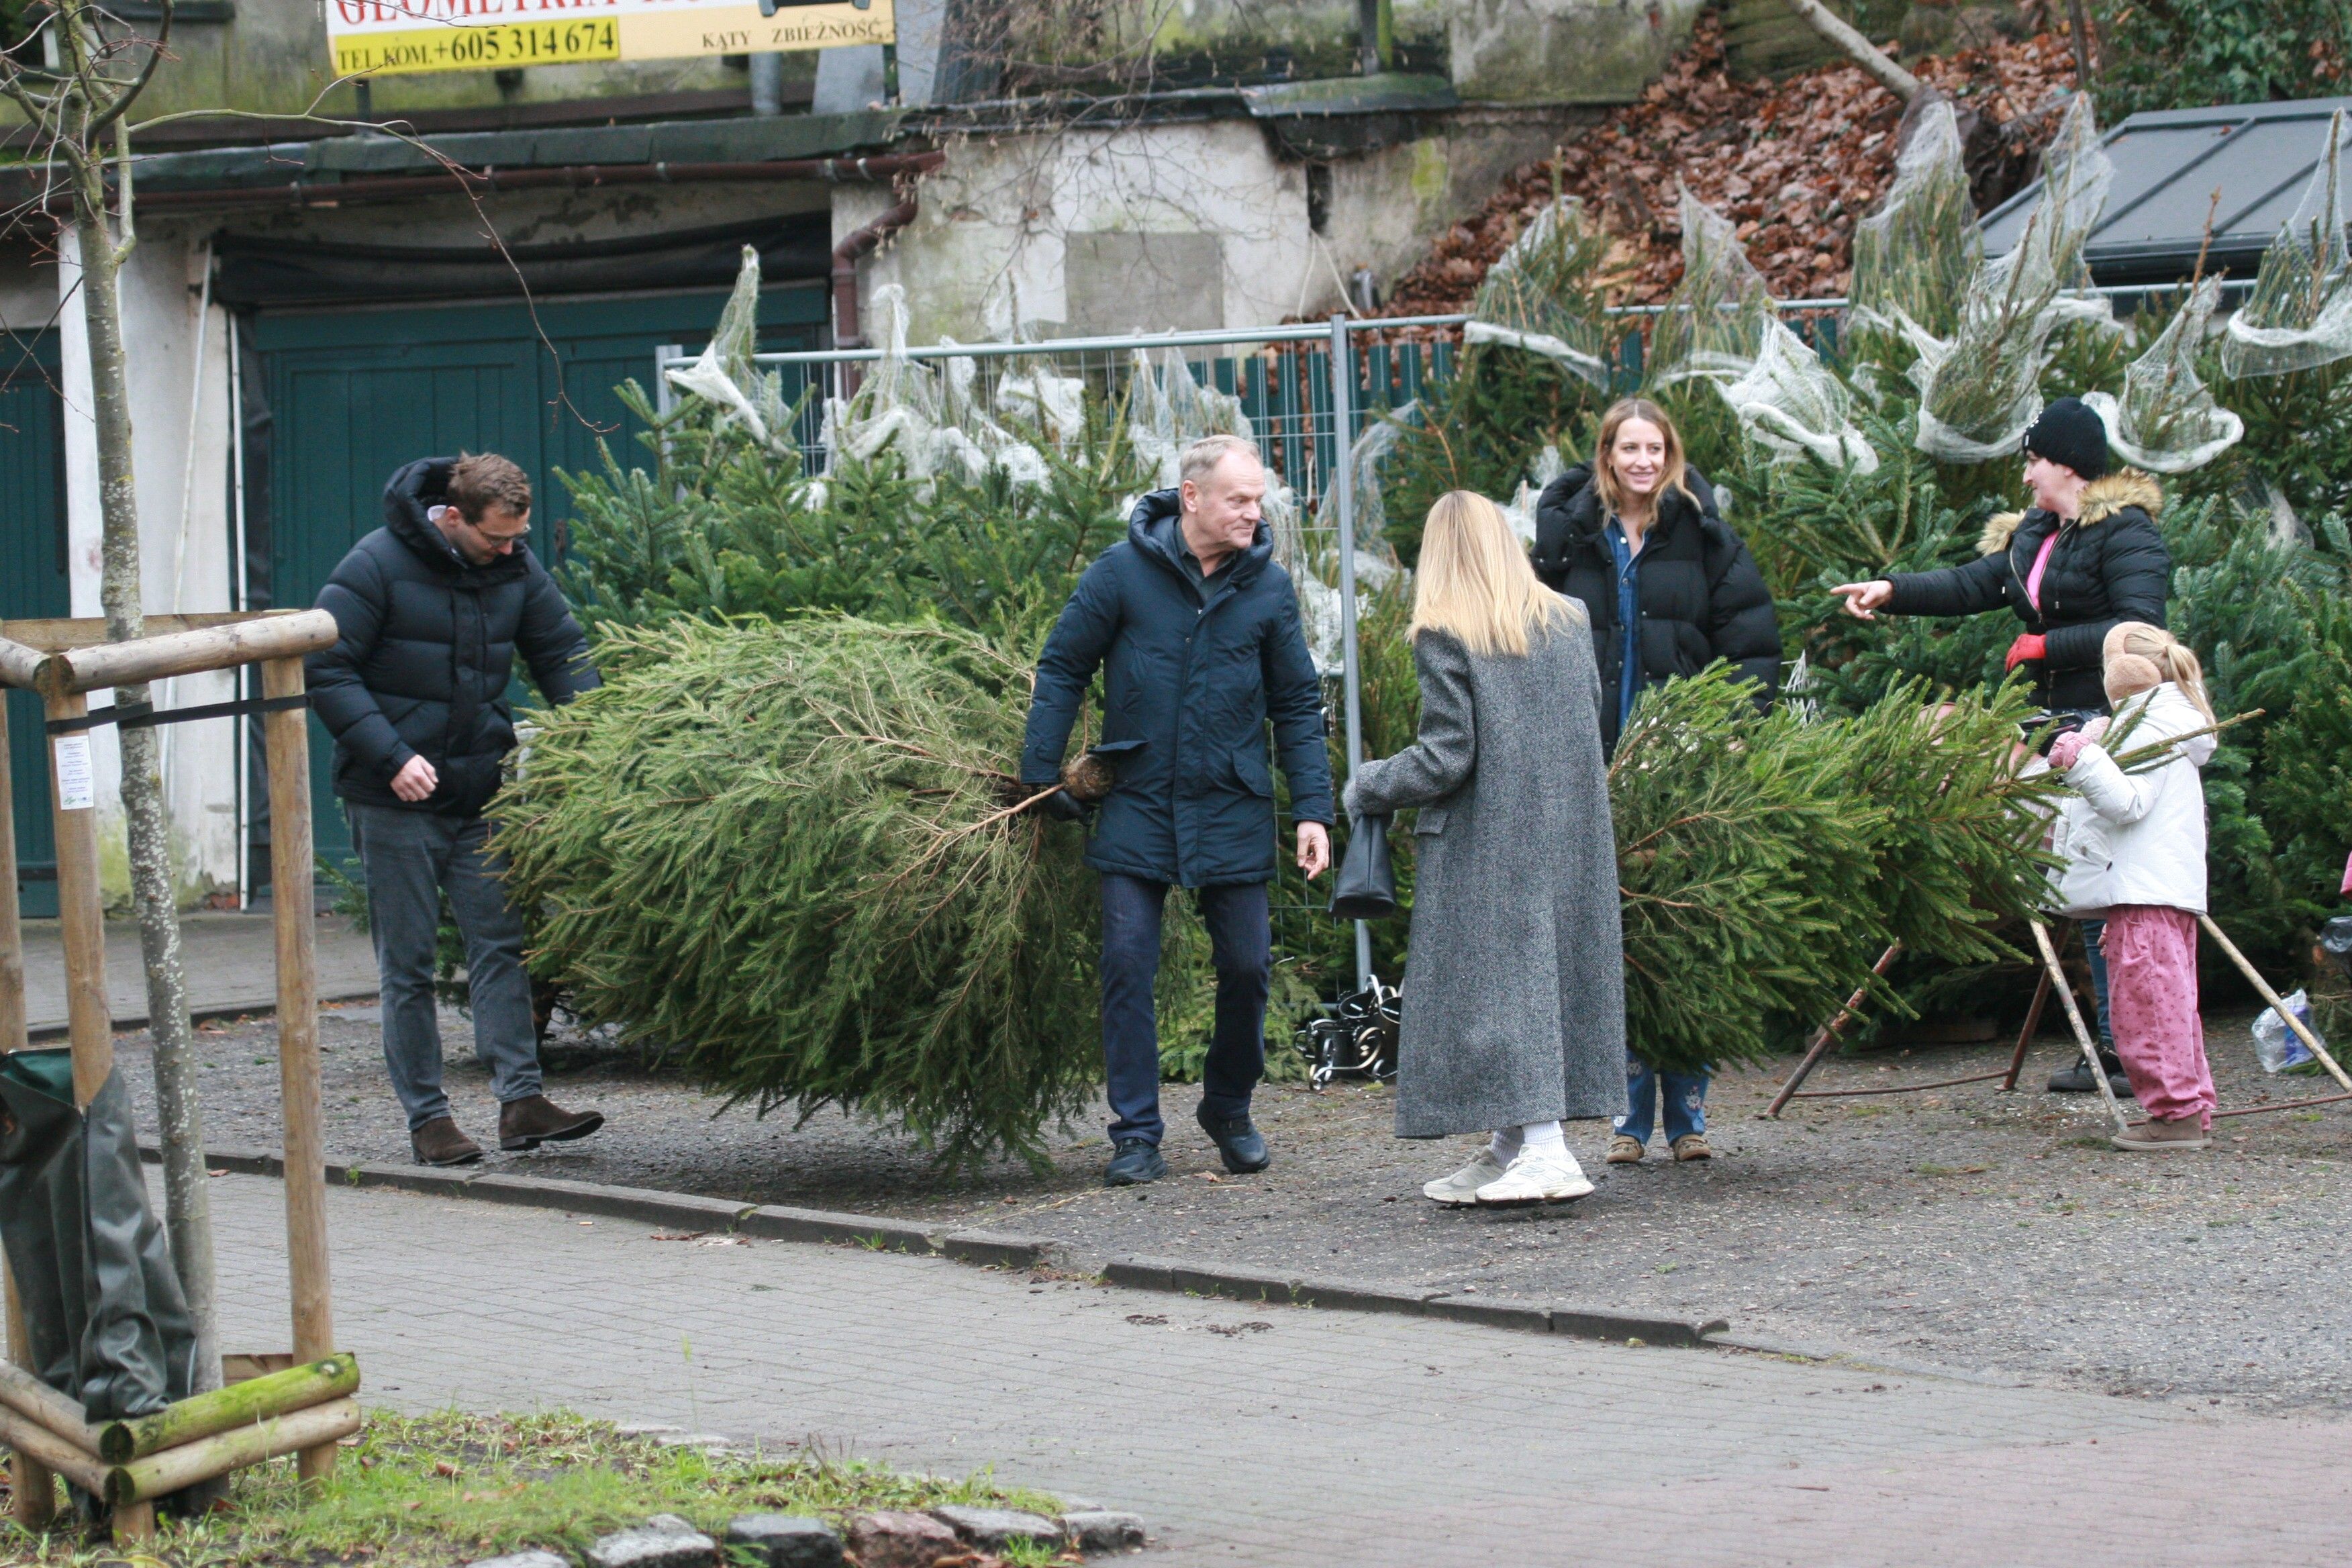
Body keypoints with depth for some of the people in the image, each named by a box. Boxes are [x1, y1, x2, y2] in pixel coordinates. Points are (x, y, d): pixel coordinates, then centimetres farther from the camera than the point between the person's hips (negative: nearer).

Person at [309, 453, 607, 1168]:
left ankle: (521, 1099, -3)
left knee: (501, 942, -2)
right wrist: (392, 756, -20)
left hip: (481, 792, 4)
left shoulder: (515, 568, 2)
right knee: (408, 962, 0)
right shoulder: (377, 566, -13)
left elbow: (562, 652, 12)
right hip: (394, 799, -4)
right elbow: (326, 670, -13)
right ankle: (426, 1116, 4)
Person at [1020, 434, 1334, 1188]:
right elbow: (1062, 668, 2)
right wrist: (1040, 775, -2)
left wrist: (1313, 809, -2)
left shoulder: (1269, 586, -1)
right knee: (1128, 968, -4)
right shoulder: (1124, 571, -6)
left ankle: (1229, 1112, 26)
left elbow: (1298, 704, 5)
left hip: (1234, 811, 1)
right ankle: (1137, 1135, 4)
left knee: (1247, 967, 4)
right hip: (1138, 807, -1)